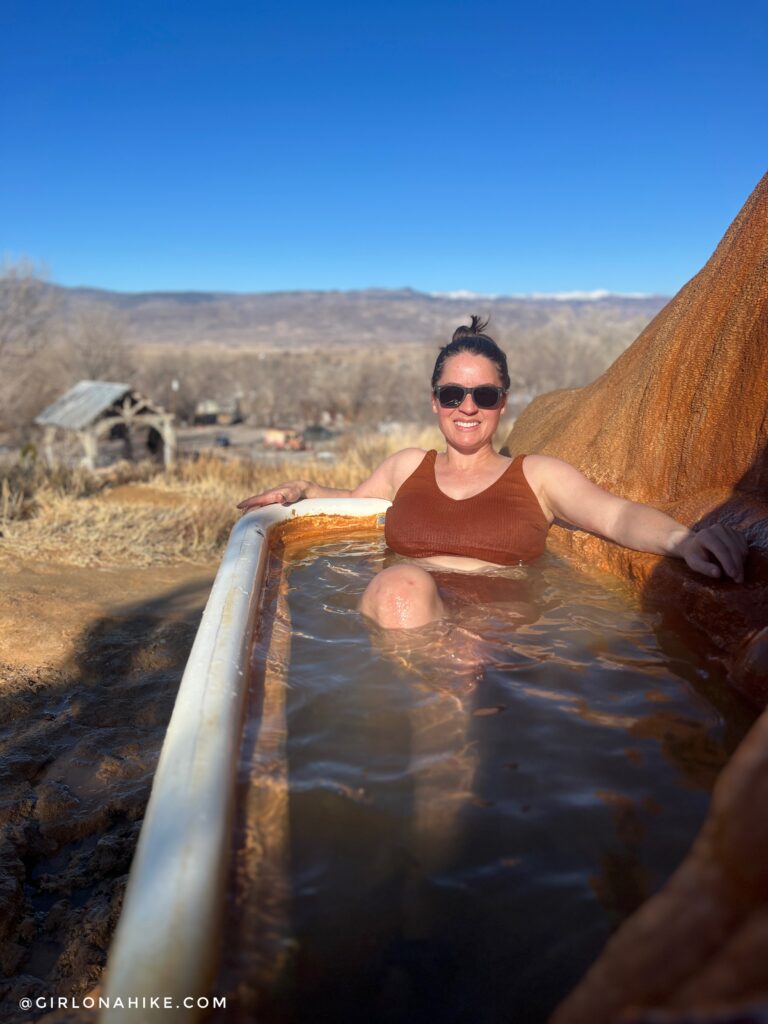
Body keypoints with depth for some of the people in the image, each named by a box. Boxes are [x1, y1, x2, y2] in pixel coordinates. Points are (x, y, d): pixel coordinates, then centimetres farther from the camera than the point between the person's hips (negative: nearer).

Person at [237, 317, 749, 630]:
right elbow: (352, 499, 41)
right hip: (399, 608, 4)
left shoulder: (538, 474, 14)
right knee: (399, 586, -35)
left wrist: (684, 540, -22)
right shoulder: (408, 466, 24)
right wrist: (302, 490, 22)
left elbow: (618, 514, -1)